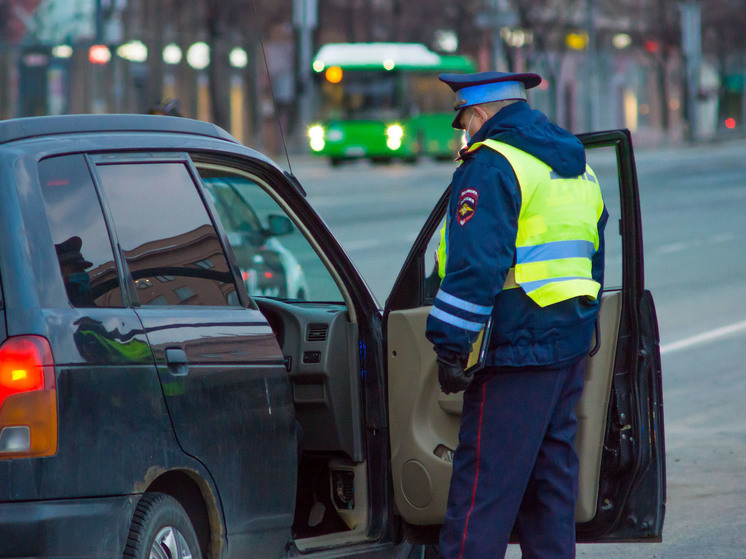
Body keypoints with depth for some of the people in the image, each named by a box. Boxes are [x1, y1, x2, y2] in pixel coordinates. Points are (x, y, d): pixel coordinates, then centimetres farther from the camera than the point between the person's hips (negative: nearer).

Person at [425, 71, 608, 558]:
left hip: (516, 349, -9)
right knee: (551, 479, 13)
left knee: (483, 486, -8)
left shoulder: (491, 166, -11)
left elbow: (475, 266, -19)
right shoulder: (577, 168, 17)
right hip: (570, 345, 9)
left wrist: (452, 347, -16)